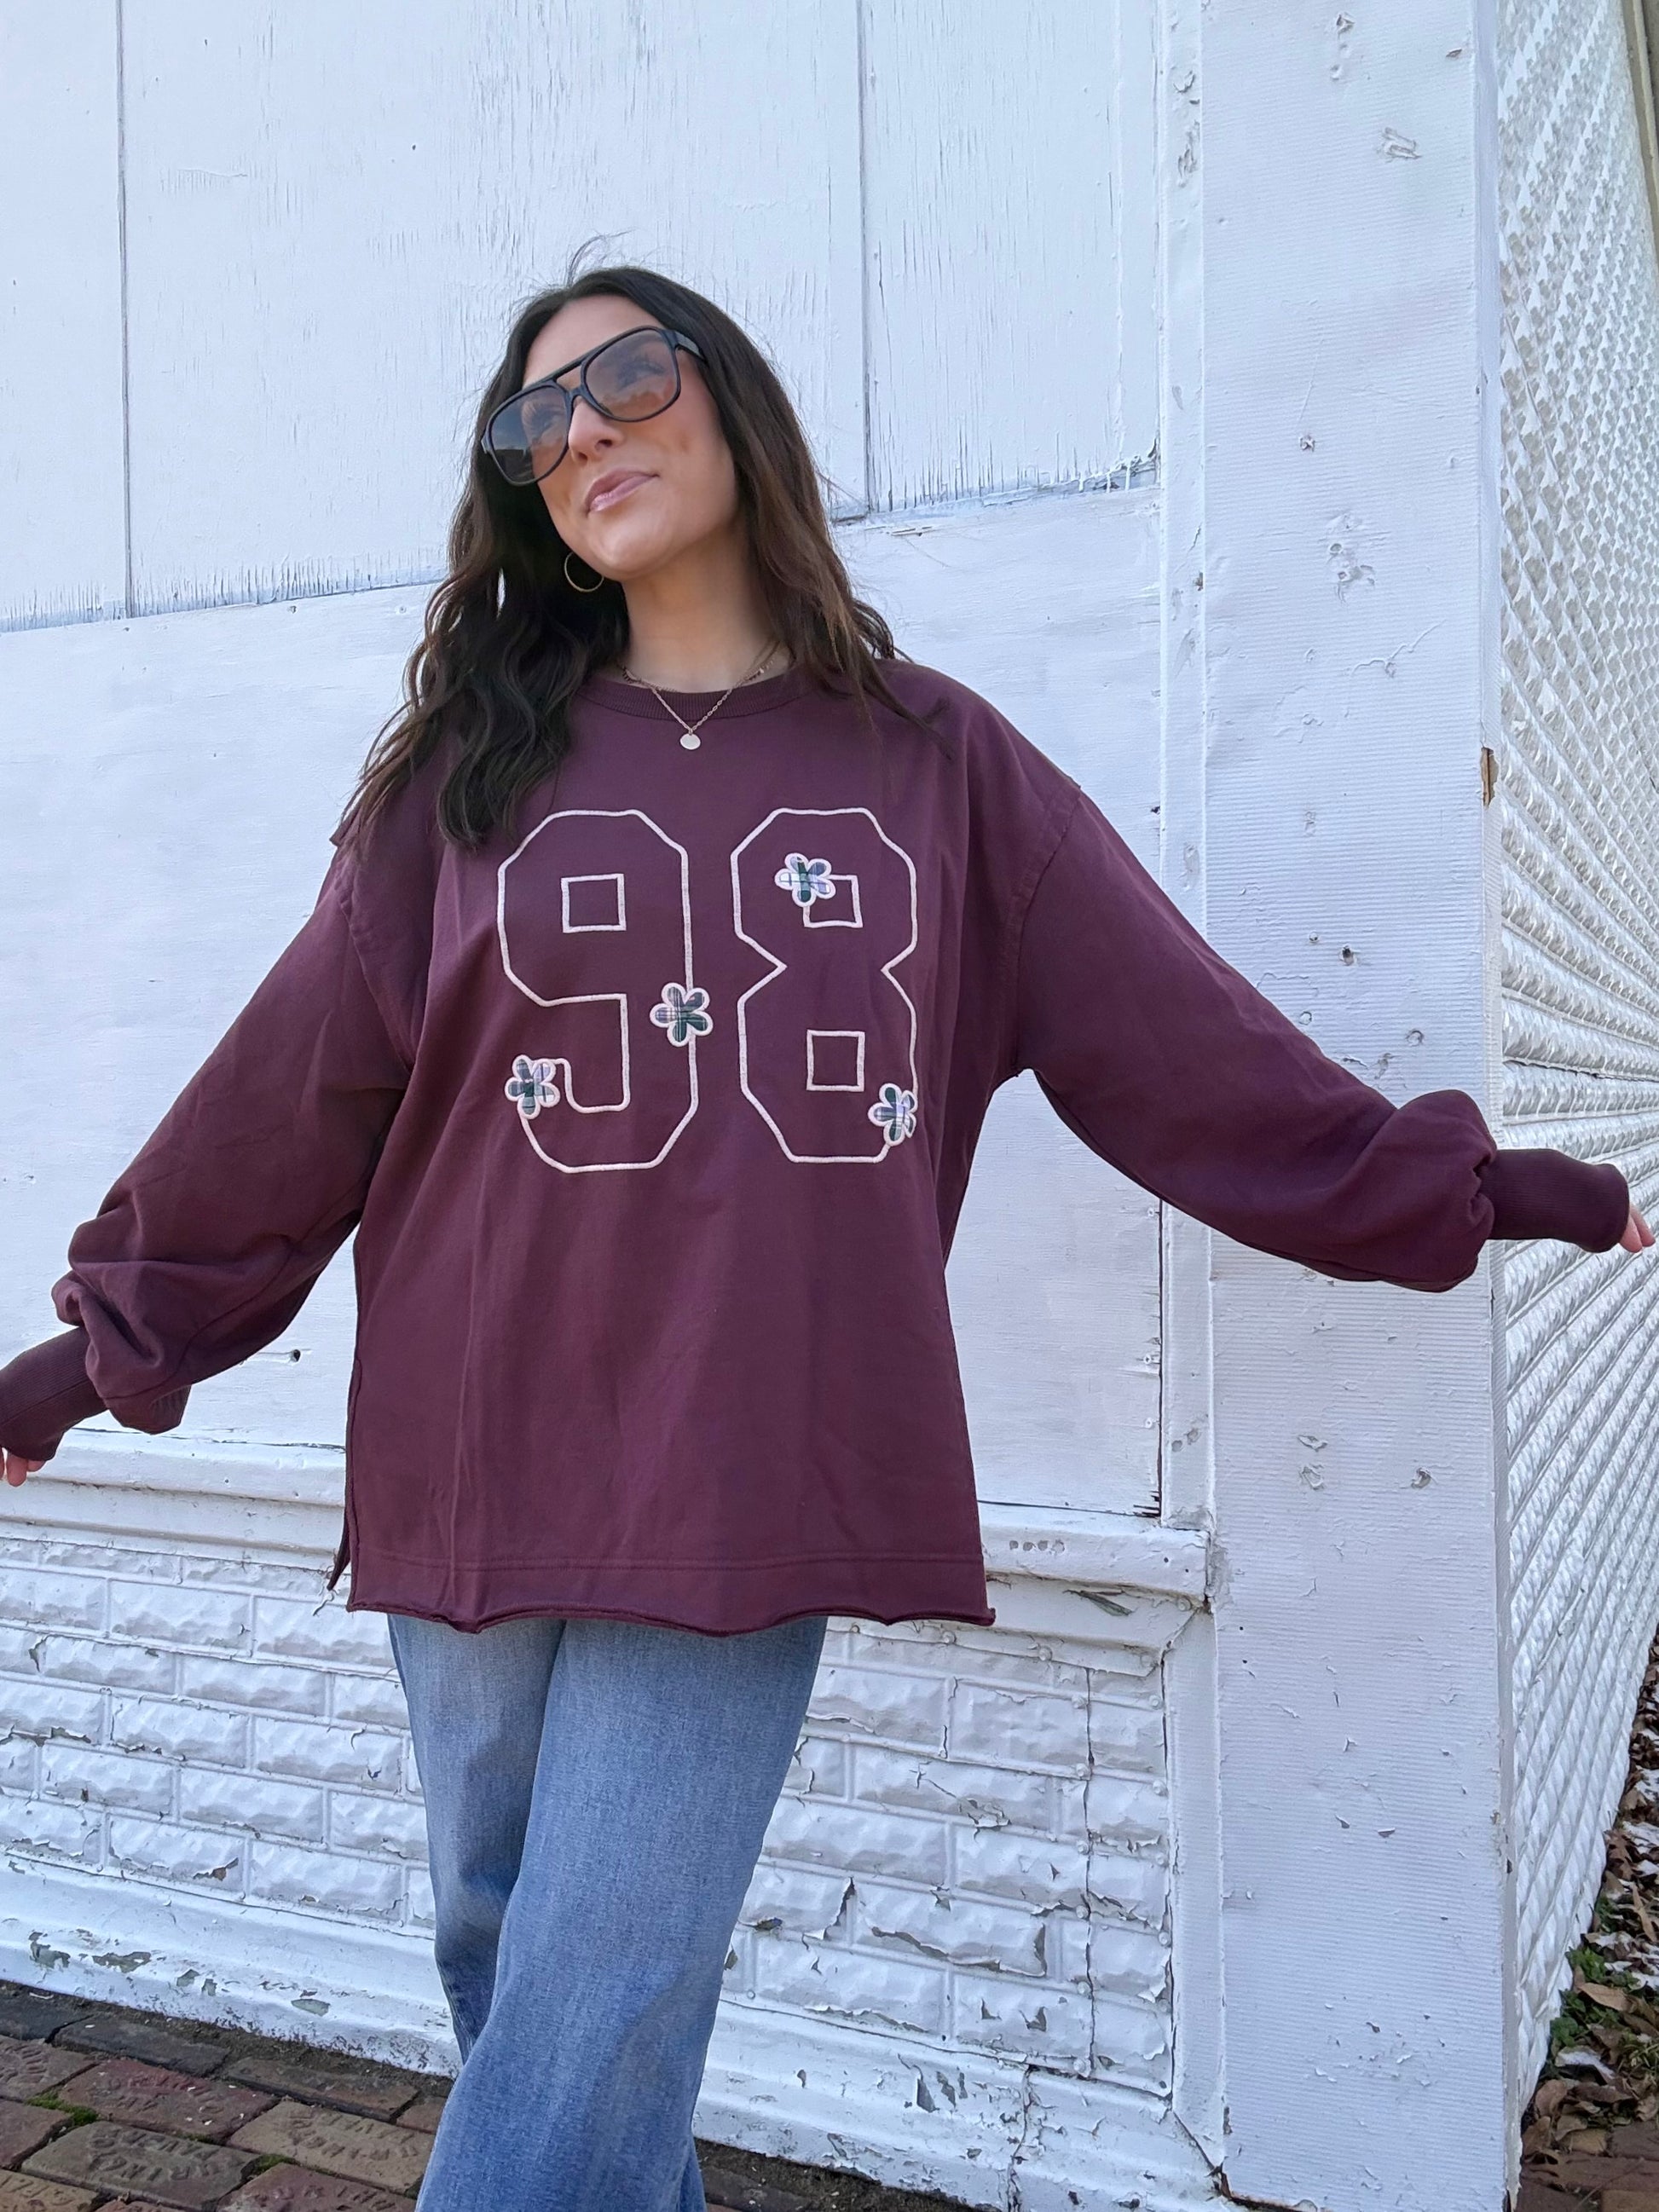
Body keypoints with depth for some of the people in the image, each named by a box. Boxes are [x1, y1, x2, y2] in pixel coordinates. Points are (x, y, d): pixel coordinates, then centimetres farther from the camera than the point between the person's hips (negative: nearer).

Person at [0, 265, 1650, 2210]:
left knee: (589, 2034, -1)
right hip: (469, 1484, 2)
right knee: (510, 1974, 14)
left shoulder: (933, 764, 6)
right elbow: (290, 1091, 8)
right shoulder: (470, 772, 7)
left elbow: (1181, 1043, 8)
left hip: (748, 1505, -1)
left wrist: (1456, 1186, 8)